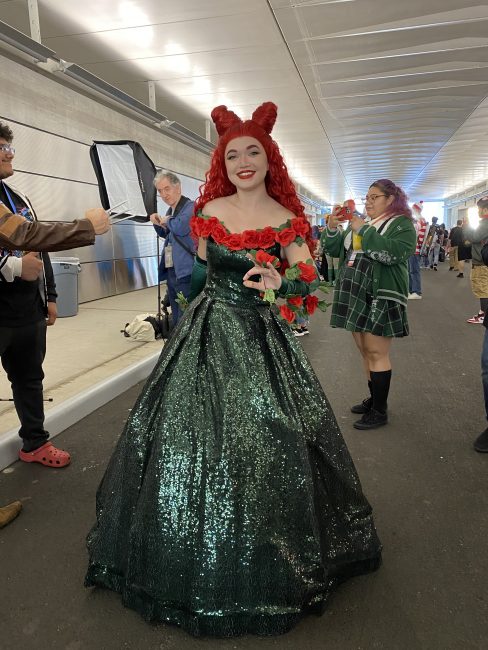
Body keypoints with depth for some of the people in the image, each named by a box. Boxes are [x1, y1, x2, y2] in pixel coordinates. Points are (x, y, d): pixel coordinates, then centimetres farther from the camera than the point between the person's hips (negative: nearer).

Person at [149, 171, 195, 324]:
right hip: (170, 271, 9)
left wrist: (166, 221, -8)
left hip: (185, 273, -9)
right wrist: (158, 224, 9)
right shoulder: (170, 210, 16)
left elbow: (180, 228, -30)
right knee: (176, 318, 19)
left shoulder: (190, 207, -11)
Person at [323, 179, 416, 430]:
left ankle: (380, 411, 2)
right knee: (365, 352, 12)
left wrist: (362, 230, -18)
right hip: (356, 295, 7)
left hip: (381, 297, -7)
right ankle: (374, 399, 25)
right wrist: (332, 227, -2)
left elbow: (393, 253, -21)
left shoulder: (402, 224, -1)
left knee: (376, 353, -7)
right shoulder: (360, 223, 20)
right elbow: (334, 249, 16)